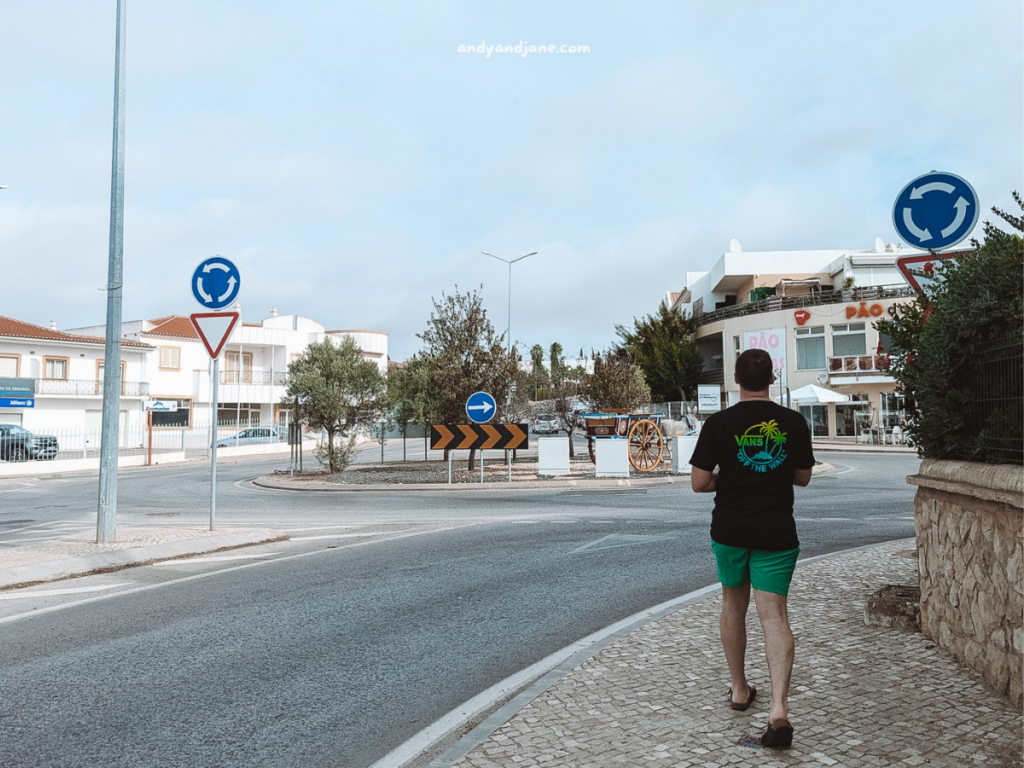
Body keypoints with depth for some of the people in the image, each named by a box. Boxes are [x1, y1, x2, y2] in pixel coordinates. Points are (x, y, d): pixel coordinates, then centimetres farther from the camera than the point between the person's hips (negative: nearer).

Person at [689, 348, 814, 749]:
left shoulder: (719, 423, -8)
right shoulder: (793, 422, -2)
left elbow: (699, 482, -9)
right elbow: (803, 477, 10)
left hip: (730, 528, 0)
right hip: (776, 531, 0)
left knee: (733, 604, 18)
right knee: (774, 613, -1)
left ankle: (739, 689, 30)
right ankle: (779, 706, -15)